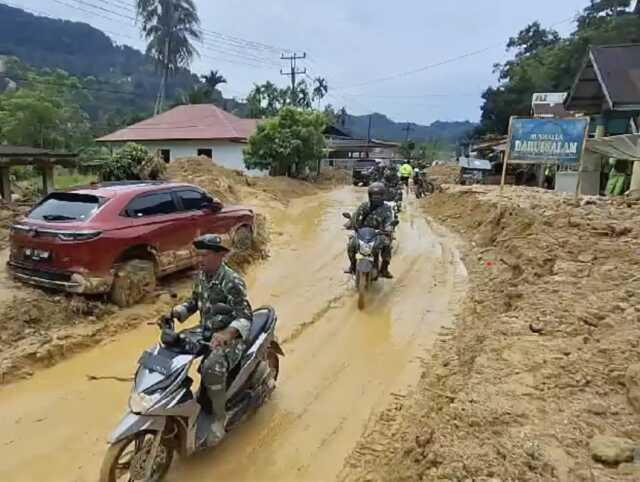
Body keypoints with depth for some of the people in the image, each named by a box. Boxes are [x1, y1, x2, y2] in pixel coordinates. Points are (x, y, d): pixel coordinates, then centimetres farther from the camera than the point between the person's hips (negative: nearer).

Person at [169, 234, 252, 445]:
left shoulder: (232, 281, -22)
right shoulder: (201, 276, 4)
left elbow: (245, 317, -29)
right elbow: (194, 302, 18)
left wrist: (227, 333, -48)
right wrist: (173, 313, -1)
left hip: (229, 338, -8)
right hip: (205, 333, 8)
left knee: (212, 368, -33)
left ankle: (219, 418, -11)